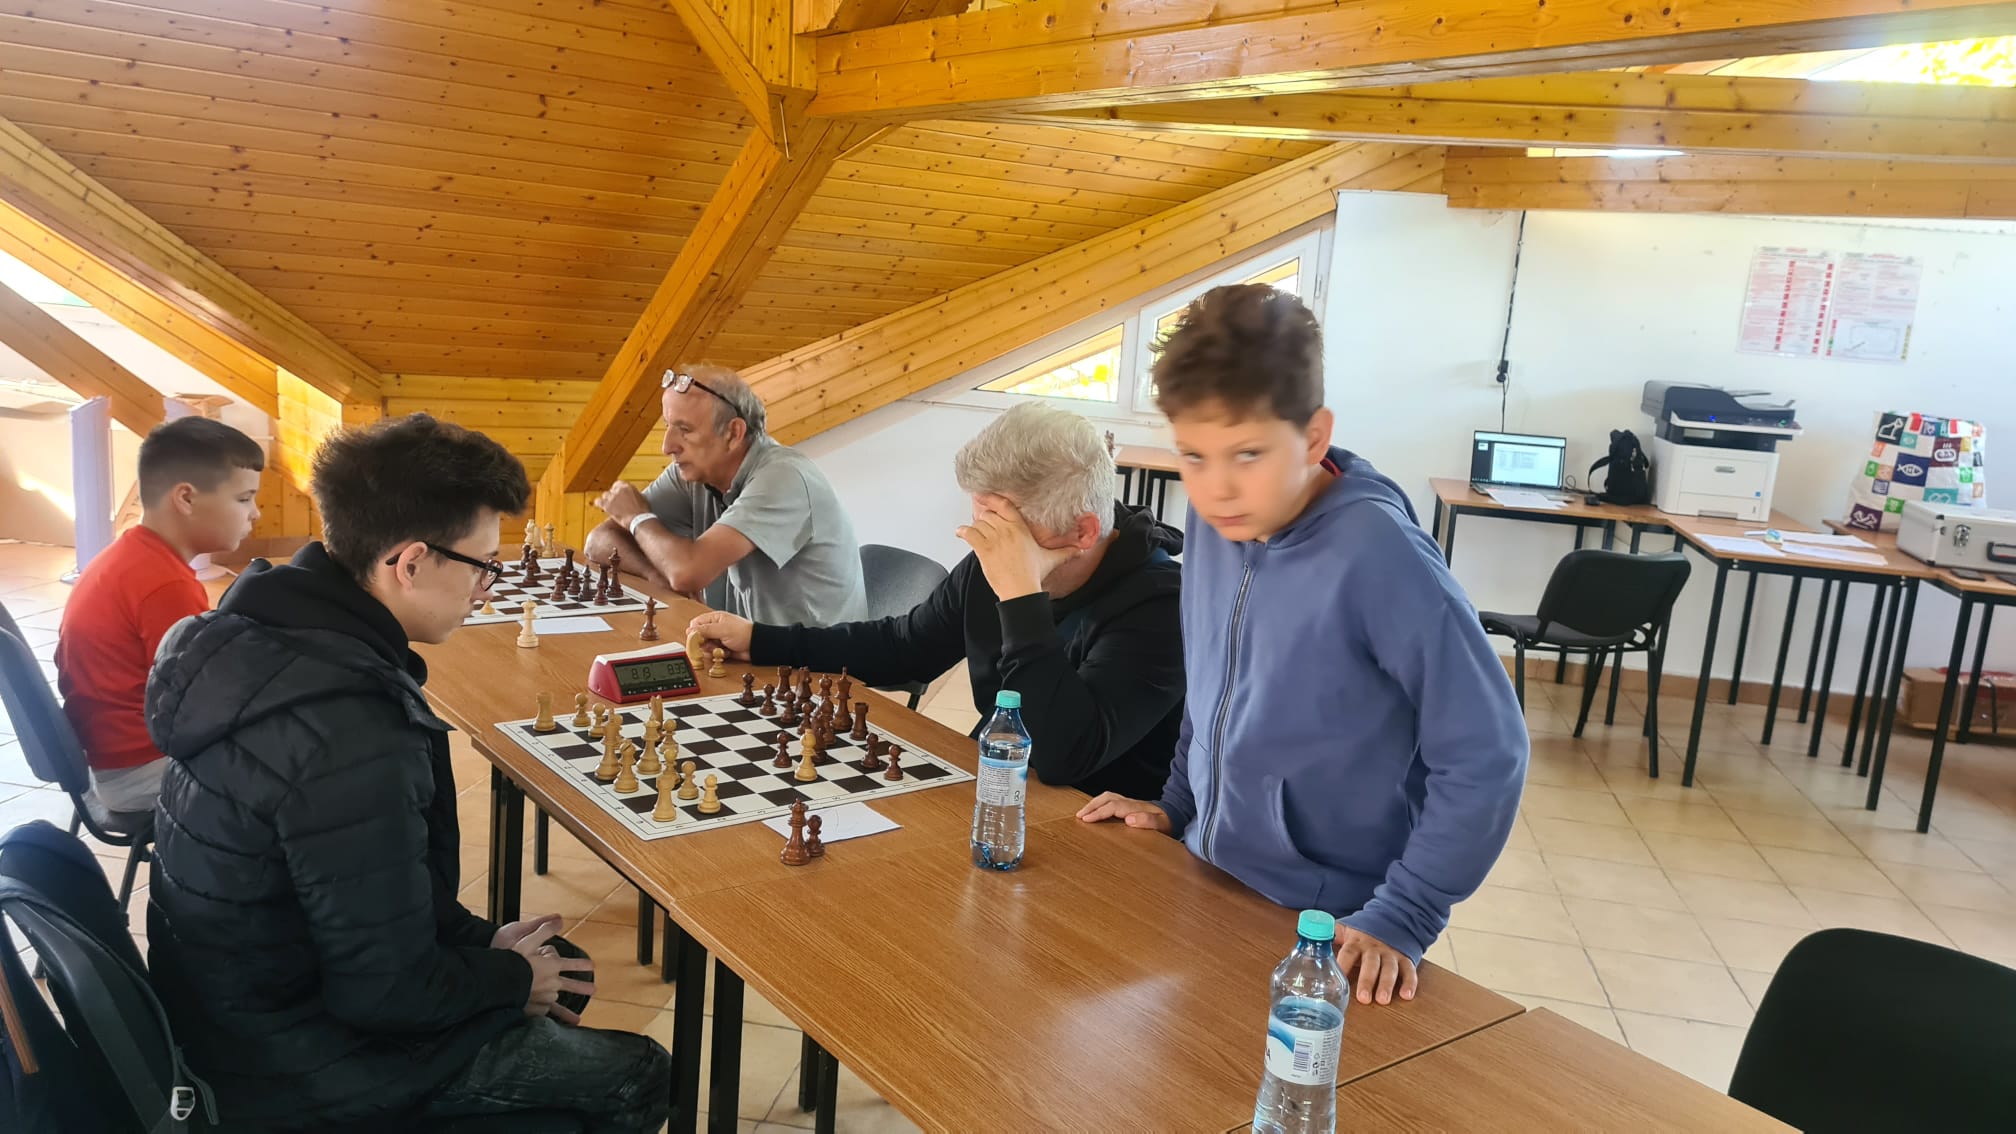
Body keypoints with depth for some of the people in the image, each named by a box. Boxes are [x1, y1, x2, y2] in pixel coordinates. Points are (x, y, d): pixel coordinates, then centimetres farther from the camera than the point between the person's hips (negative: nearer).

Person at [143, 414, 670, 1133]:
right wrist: (512, 978, -8)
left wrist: (482, 938, 5)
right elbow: (386, 991, -26)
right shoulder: (349, 731, -35)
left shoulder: (269, 635, -4)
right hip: (297, 1075, -9)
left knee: (563, 970, 21)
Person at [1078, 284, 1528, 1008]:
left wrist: (1401, 920, -20)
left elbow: (1486, 753, -21)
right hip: (1206, 890, 6)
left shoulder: (1377, 553, -25)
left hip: (1329, 935, -6)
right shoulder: (1215, 525, -6)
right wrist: (1175, 804, 7)